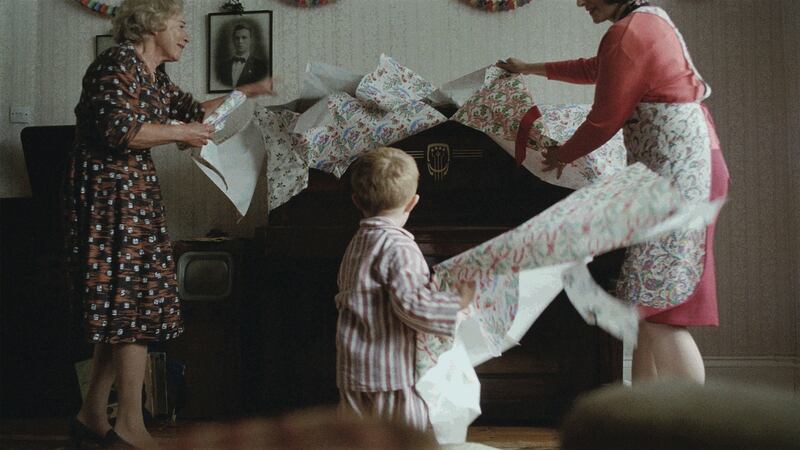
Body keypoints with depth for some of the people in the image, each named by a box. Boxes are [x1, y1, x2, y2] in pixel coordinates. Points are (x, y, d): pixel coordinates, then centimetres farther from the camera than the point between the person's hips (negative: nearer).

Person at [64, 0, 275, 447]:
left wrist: (249, 91, 34)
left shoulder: (154, 77, 19)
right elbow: (118, 131, -21)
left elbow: (194, 110, 32)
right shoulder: (119, 64, -10)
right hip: (109, 192, -10)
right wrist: (181, 133, -9)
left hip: (134, 194, 10)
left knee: (121, 309, 9)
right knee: (134, 303, -10)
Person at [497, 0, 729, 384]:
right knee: (649, 307, 9)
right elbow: (593, 69, 36)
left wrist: (563, 155, 10)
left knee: (658, 310, -13)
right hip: (687, 161, 10)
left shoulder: (626, 32, -12)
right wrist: (530, 69, 46)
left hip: (676, 168, -10)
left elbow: (605, 120, -8)